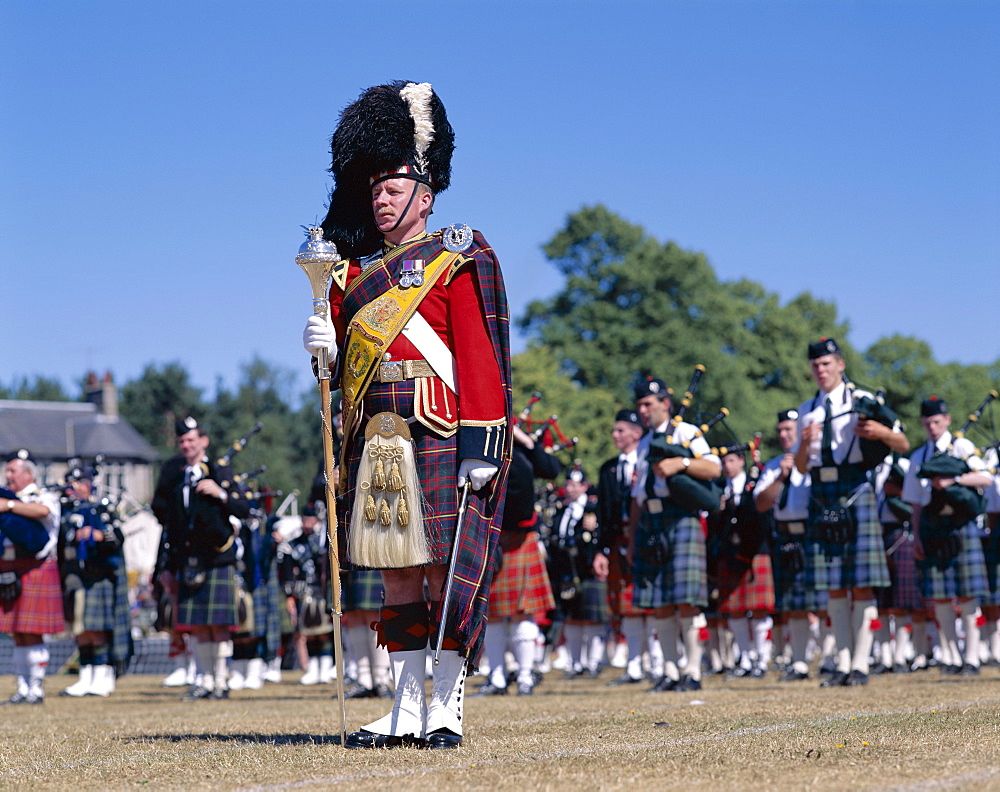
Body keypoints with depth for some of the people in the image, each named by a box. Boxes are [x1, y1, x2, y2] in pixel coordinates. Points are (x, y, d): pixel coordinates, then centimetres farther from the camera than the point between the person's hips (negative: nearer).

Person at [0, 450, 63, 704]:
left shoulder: (45, 497, -1)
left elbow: (42, 510, -25)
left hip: (35, 572, -6)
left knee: (32, 633, -7)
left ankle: (36, 688, -2)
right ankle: (22, 689, 12)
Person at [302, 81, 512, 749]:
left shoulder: (456, 258, 1)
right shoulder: (356, 271, 19)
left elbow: (479, 359, -6)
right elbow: (348, 364, 18)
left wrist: (481, 448, -14)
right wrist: (325, 347, -5)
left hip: (438, 437, -6)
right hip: (374, 439, 6)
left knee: (446, 570, -4)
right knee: (397, 575, 7)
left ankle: (447, 712, 0)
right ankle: (406, 711, 11)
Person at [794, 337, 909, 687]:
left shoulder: (863, 401, 3)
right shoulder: (807, 411, 15)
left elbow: (903, 445, 3)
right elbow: (801, 467, 16)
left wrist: (881, 431, -19)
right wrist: (804, 444, -6)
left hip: (855, 493, -4)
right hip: (821, 497, 4)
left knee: (862, 585, -4)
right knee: (833, 587, 4)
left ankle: (860, 664, -2)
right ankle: (843, 663, 9)